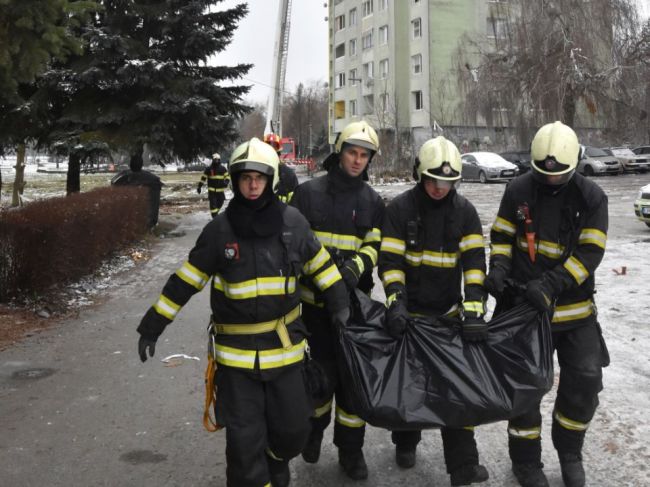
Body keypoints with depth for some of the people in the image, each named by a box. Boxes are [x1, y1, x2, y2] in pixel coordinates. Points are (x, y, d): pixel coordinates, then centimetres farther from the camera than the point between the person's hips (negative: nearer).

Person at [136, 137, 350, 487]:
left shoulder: (292, 221, -2)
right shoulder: (220, 229, -7)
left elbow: (320, 265, 11)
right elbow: (185, 280, -1)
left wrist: (339, 304, 7)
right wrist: (152, 325, -1)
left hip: (284, 344, 2)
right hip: (237, 351, -2)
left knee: (293, 428, 12)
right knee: (244, 439, 0)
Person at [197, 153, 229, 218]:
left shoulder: (222, 168, 5)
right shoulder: (208, 169, -2)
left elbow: (227, 176, 10)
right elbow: (203, 178, 2)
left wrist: (226, 181, -12)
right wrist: (199, 187, 0)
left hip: (221, 190, 3)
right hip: (212, 190, -3)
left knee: (220, 203, 10)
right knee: (213, 204, -9)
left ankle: (216, 213, 36)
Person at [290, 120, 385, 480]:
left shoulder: (372, 201, 6)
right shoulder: (308, 193, -1)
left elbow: (376, 246, 4)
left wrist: (357, 265, -16)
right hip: (316, 299, -1)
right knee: (322, 371, 7)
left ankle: (351, 449, 20)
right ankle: (314, 430, 35)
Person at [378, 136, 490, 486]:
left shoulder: (464, 211, -4)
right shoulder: (400, 208, -9)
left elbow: (474, 262, -11)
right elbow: (390, 262, -12)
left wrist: (474, 310, -21)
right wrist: (396, 304, -24)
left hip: (448, 313, 1)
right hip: (409, 312, -1)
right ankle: (405, 443, 36)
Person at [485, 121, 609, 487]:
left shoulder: (591, 197, -6)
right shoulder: (518, 191, -4)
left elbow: (590, 252, -13)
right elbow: (501, 236, 5)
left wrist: (552, 284, -24)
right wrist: (499, 269, -14)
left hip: (574, 306, 0)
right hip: (524, 303, 0)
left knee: (586, 380, 0)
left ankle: (570, 451, 26)